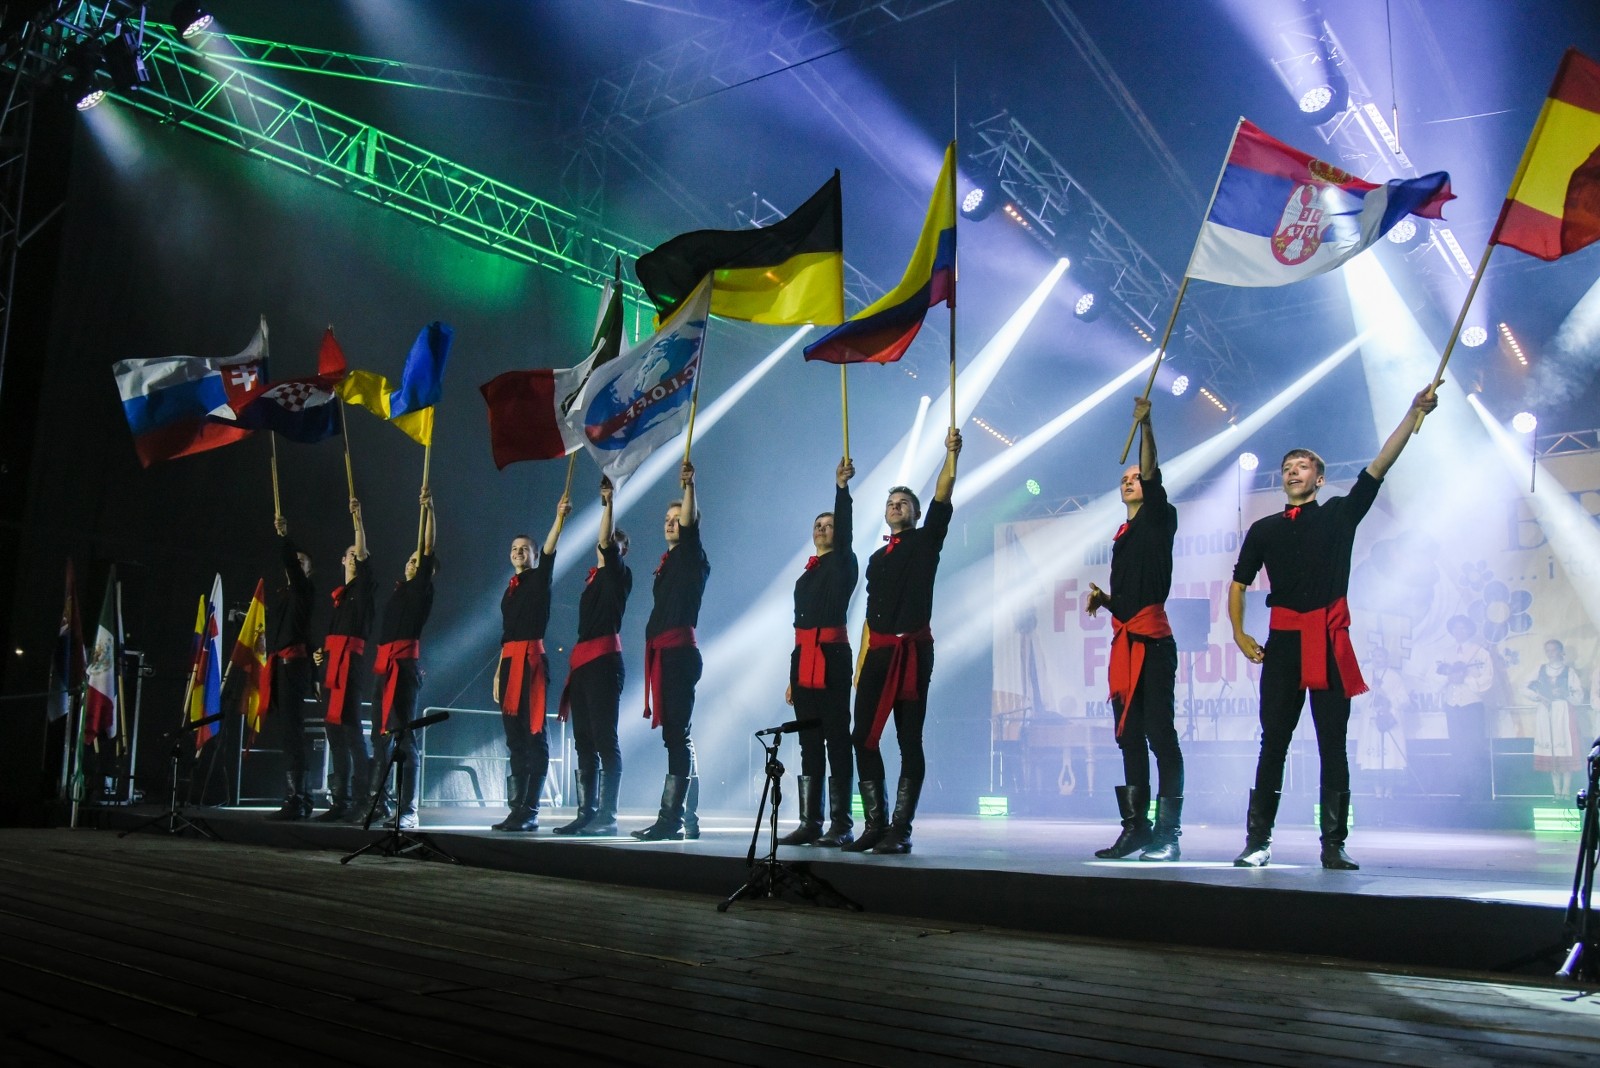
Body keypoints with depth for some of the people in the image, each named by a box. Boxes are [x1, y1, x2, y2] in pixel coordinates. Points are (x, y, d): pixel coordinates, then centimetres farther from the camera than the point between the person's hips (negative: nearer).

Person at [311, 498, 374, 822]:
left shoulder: (362, 587, 6)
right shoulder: (339, 595, 24)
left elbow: (364, 554, -8)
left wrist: (357, 520, -15)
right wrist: (321, 653, 11)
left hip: (349, 660, -8)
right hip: (330, 662, 8)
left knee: (350, 728, -15)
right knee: (334, 731, 6)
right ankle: (341, 800, 8)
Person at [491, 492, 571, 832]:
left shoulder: (539, 579, 4)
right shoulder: (511, 589, 22)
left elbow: (549, 552, -15)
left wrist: (560, 518, -31)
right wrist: (499, 671, 16)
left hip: (532, 658, -8)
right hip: (509, 661, 8)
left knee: (533, 736, -8)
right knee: (514, 738, 7)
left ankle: (529, 812, -10)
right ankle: (516, 810, 10)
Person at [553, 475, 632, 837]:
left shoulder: (619, 575, 0)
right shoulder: (594, 577, 20)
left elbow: (607, 543, -16)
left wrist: (608, 503, -18)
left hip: (603, 659, -8)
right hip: (581, 660, 9)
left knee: (605, 740, -10)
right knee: (584, 742, 7)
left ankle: (607, 817, -11)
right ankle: (587, 814, 10)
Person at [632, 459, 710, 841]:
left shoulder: (691, 555, 1)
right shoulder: (667, 563, 23)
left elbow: (690, 524, -20)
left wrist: (689, 487, -33)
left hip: (679, 651, -9)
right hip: (663, 653, 9)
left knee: (676, 734, -12)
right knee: (678, 735, 9)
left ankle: (671, 819, -15)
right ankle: (687, 819, 12)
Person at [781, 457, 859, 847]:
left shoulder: (843, 563, 4)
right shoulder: (807, 574, 22)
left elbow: (844, 529, -17)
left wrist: (841, 487, -25)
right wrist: (793, 677, 18)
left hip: (831, 655, -7)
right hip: (804, 658, 7)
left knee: (836, 740, -8)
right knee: (809, 743, 7)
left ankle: (841, 825, -6)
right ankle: (810, 823, 10)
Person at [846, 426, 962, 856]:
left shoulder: (925, 541, 5)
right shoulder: (877, 558, 22)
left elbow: (942, 498, -8)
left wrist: (951, 455, -15)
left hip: (913, 650, -6)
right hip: (878, 652, 6)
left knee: (909, 740, -4)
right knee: (863, 737, 1)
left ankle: (900, 830, -1)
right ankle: (874, 825, 9)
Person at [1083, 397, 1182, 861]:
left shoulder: (1159, 518, 2)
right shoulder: (1122, 535, 21)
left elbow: (1153, 475, -15)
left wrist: (1145, 425, -25)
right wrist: (1103, 599, 9)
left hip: (1152, 640, -8)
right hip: (1123, 641, 8)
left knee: (1159, 734, -9)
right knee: (1130, 737, 8)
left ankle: (1168, 833, -7)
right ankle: (1136, 829, 14)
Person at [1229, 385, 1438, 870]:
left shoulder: (1340, 514, 9)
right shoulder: (1264, 529, 13)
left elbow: (1379, 467, 0)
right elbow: (1239, 583, 16)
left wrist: (1414, 412, -8)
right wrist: (1239, 634, 4)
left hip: (1331, 641, -1)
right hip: (1283, 641, 1)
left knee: (1333, 745, 0)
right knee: (1273, 743, 1)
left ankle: (1334, 846, 4)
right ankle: (1257, 841, 3)